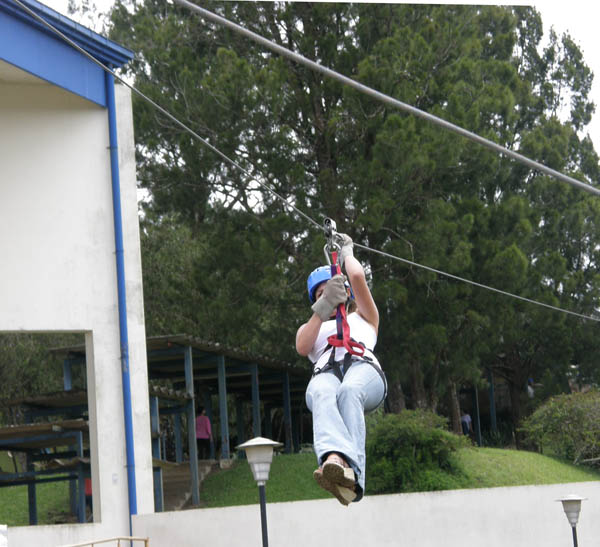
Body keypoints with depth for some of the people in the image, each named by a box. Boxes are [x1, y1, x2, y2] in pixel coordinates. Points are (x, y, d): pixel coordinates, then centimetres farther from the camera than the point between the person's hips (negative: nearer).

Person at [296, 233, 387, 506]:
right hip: (325, 373, 1)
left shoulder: (363, 317, 38)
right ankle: (334, 458, -72)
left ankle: (352, 473, -65)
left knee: (349, 391, -41)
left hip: (363, 366, -1)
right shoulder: (309, 327, 41)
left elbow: (357, 277, 20)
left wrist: (346, 253, 41)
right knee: (323, 394, -40)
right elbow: (302, 348, 15)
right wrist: (323, 308, 9)